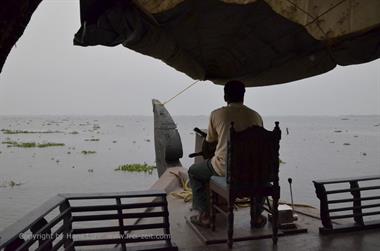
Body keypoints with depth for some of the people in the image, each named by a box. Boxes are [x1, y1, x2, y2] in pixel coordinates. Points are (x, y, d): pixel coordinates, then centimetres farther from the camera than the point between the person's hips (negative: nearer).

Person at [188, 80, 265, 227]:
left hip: (223, 168, -2)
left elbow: (208, 145, 11)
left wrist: (206, 155, 34)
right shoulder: (256, 116, 5)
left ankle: (204, 215, 20)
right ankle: (258, 216, 34)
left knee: (193, 172, 26)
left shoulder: (216, 114, -1)